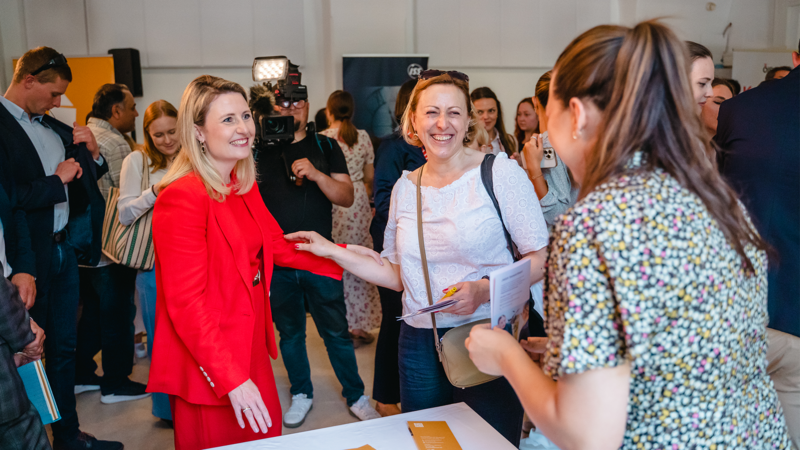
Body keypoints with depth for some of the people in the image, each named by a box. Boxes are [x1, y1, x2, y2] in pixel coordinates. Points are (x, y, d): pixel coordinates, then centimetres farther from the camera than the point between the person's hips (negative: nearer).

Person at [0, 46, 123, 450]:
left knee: (63, 345, 16)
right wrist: (57, 181, -13)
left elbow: (85, 178, 21)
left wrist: (91, 152, 1)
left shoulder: (51, 126, 11)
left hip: (64, 247, 8)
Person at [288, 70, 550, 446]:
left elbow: (543, 257, -8)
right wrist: (332, 251, 8)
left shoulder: (499, 172, -8)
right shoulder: (405, 187, 7)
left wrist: (484, 289, -22)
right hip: (420, 346, 4)